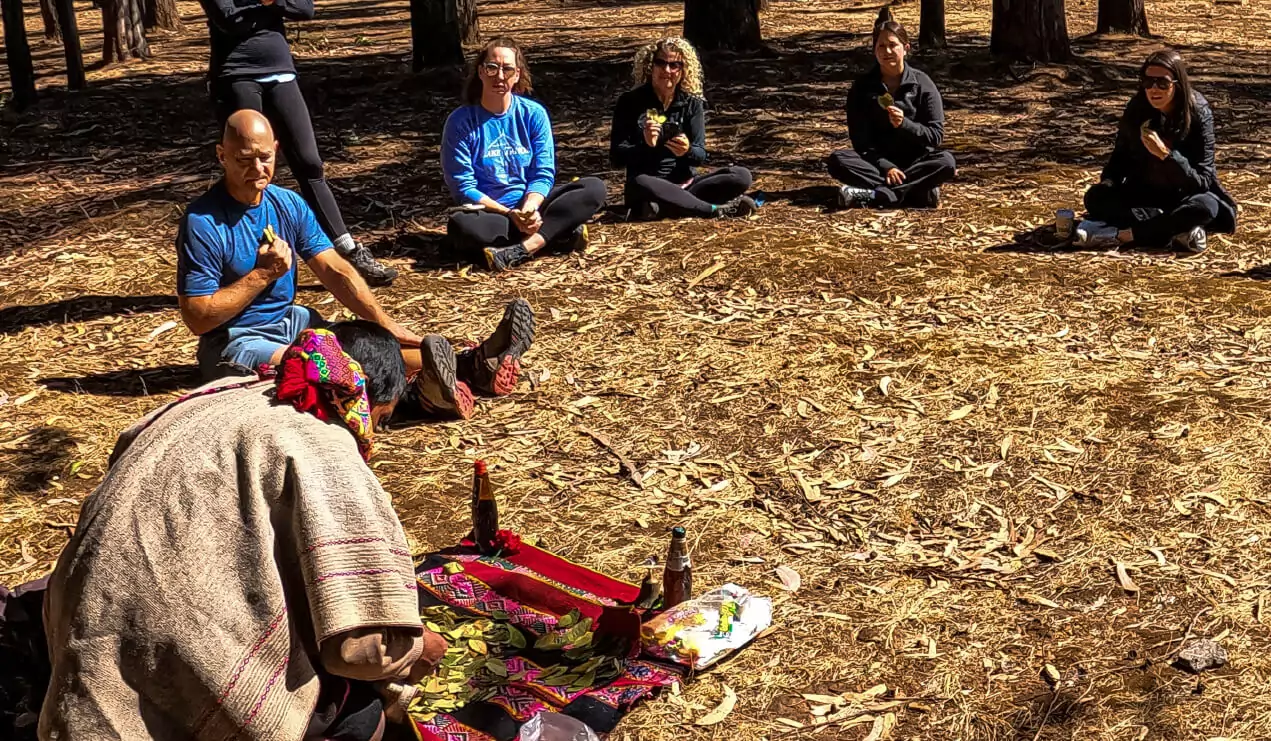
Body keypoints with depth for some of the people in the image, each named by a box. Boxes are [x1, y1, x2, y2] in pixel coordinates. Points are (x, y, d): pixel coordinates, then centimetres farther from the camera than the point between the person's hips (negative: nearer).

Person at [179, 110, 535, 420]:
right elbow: (198, 318, -18)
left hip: (291, 322, 7)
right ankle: (421, 387, -51)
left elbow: (336, 270, -1)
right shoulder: (202, 223, -17)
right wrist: (264, 273, -22)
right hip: (235, 343, -7)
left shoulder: (289, 204, 2)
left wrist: (386, 324, -11)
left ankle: (472, 364, -28)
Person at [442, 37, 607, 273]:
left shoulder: (534, 113, -1)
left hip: (531, 204, 3)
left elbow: (543, 173, -4)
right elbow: (463, 186, -11)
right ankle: (562, 232, -28)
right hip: (488, 211, -3)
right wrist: (510, 214, -22)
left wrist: (529, 209, -25)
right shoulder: (461, 121, -8)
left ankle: (519, 251, -33)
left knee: (594, 188, -18)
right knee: (460, 224, -37)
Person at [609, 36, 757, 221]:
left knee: (742, 176, -17)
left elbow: (701, 156, -2)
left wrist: (687, 151, -27)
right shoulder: (630, 102, -2)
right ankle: (718, 210, -32)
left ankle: (668, 206, -30)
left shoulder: (692, 104, 5)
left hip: (685, 184, 3)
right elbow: (616, 157, -8)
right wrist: (645, 146, -28)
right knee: (639, 185, -39)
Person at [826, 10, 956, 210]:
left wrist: (904, 124, -23)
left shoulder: (922, 84, -3)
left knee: (946, 163, -30)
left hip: (914, 161, 0)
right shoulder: (862, 87, -2)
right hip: (876, 161, 1)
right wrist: (885, 166, -22)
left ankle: (871, 195, -35)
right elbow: (861, 139, -6)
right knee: (837, 160, -27)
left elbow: (936, 135, -6)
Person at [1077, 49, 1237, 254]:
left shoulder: (1198, 114, -20)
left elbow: (1202, 181, -23)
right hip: (1144, 194, 4)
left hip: (1184, 196, -3)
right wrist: (1108, 181, -15)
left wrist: (1165, 154, -35)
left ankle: (1121, 235, -34)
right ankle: (1177, 228, -27)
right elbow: (1121, 155, 5)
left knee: (1205, 206, -37)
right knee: (1095, 197, -22)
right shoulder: (1136, 109, -11)